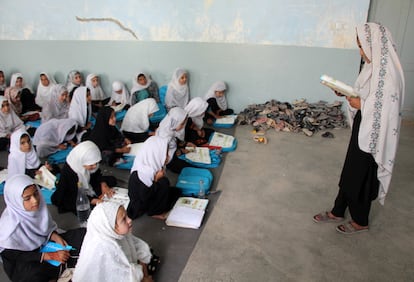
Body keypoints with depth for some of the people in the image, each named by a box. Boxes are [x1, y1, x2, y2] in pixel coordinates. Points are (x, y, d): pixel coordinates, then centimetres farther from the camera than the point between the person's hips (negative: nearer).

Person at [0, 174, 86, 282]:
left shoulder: (37, 206, -16)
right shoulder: (10, 225, -30)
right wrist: (50, 256, -23)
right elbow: (14, 256, -20)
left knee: (82, 234, -7)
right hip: (23, 262, -5)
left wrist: (55, 237, -15)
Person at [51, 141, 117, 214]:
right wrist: (93, 201, -41)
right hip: (71, 199, -6)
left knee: (112, 180, 1)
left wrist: (104, 185, -20)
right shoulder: (68, 172, -35)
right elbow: (76, 196, -29)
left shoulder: (89, 162, -21)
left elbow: (97, 174, -2)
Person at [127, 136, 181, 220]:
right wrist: (157, 180, -28)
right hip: (140, 208, -8)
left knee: (176, 191, 4)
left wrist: (162, 175, -10)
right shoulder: (139, 174, -30)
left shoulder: (152, 165, -5)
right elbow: (144, 198, -29)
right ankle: (155, 212, -7)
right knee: (163, 182, -22)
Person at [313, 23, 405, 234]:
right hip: (363, 128, 9)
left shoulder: (389, 73, -23)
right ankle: (337, 212, 33)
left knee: (362, 177, 7)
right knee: (350, 171, 17)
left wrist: (359, 104, -17)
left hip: (374, 134, -9)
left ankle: (360, 221, 28)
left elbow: (385, 110, -26)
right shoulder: (374, 66, 5)